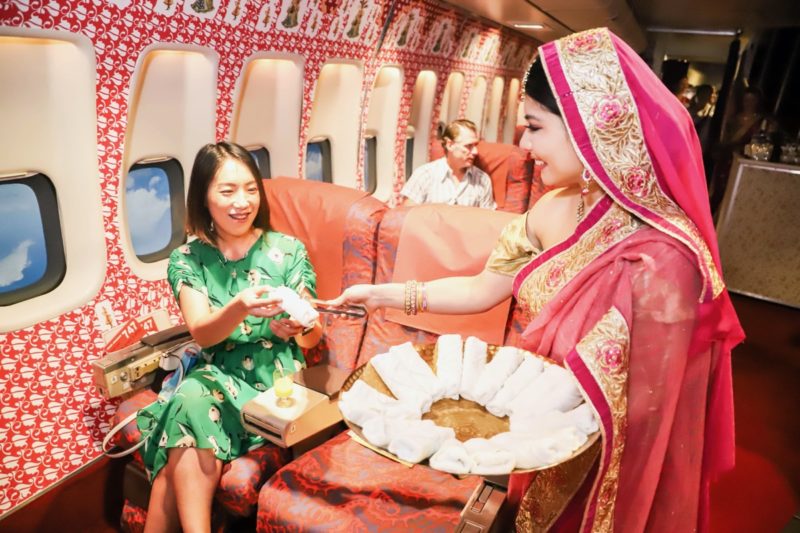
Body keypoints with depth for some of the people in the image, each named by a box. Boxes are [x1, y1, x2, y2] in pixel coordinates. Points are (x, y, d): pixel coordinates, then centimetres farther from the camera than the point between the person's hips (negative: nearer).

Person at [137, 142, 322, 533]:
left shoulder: (287, 250, -2)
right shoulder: (187, 259, 2)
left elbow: (313, 338, -1)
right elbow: (202, 334, -14)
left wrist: (297, 328, -27)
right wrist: (240, 308, -37)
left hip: (275, 378, -2)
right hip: (217, 377, 2)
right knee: (192, 399, -31)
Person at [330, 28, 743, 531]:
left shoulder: (660, 258, -33)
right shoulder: (556, 210, -10)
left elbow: (640, 408, -27)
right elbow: (482, 289, -1)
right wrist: (386, 294, -3)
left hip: (603, 478, -5)